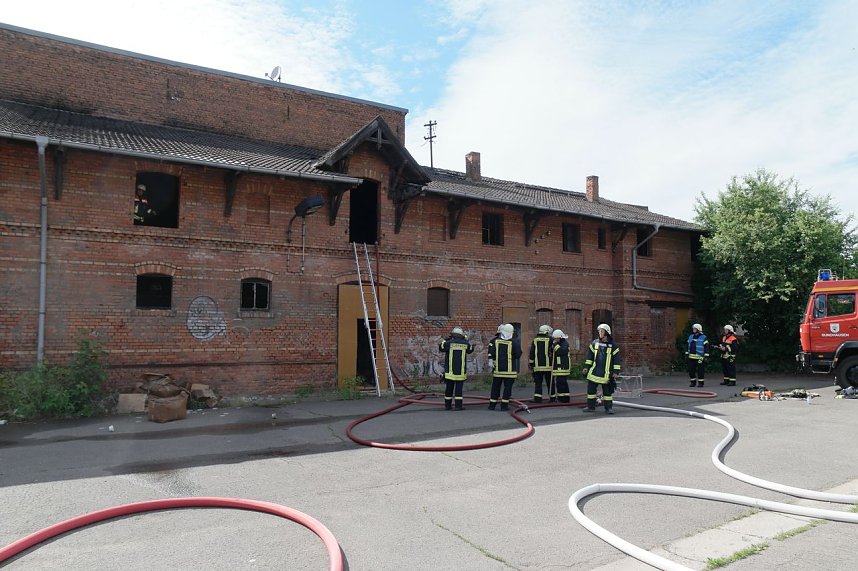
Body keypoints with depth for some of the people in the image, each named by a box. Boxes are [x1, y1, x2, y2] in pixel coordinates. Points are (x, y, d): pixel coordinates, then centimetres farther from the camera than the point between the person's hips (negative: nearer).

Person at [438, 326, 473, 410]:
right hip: (461, 371, 0)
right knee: (459, 389, 2)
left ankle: (448, 405, 16)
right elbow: (470, 350, 19)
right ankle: (458, 406, -3)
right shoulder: (465, 344, -1)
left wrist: (445, 339, 22)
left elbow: (440, 347, 12)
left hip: (450, 371, 0)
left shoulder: (449, 343, -6)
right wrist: (465, 340, 23)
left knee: (449, 388, 9)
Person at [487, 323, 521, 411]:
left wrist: (491, 362, 11)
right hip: (509, 369, -3)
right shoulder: (514, 342, -10)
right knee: (507, 387, 4)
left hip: (497, 368, 3)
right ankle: (504, 405, 2)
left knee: (495, 387, 11)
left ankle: (492, 404, 15)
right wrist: (518, 346, 8)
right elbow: (518, 355, -6)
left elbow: (491, 353, 0)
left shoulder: (495, 341, 0)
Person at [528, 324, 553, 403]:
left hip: (538, 366, 1)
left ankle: (537, 397, -7)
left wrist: (531, 364, 11)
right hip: (548, 365, -1)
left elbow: (532, 353, 6)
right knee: (550, 382, 9)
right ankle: (552, 396, 15)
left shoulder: (535, 340, 6)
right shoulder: (550, 340, -2)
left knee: (538, 382, 1)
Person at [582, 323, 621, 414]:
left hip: (606, 373, -3)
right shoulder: (594, 343, 6)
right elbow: (590, 356, 12)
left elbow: (617, 360, 0)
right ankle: (591, 407, 15)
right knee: (591, 389, 5)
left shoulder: (613, 345, -2)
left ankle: (608, 407, 13)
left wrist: (616, 372, -4)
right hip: (594, 372, 3)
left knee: (607, 391, 2)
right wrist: (586, 367, 9)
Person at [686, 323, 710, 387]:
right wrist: (686, 354, 16)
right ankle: (693, 382, 17)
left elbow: (706, 347, -7)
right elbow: (688, 346, 20)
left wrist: (706, 356, -12)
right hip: (691, 357, 6)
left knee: (700, 371, -1)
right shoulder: (690, 337, 14)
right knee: (691, 370, 6)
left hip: (700, 358, -6)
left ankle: (700, 382, 9)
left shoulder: (703, 338, -4)